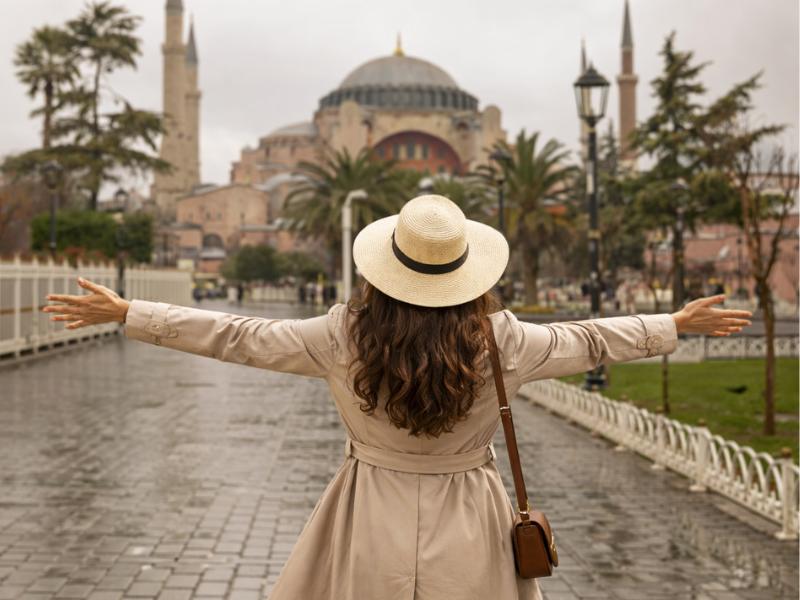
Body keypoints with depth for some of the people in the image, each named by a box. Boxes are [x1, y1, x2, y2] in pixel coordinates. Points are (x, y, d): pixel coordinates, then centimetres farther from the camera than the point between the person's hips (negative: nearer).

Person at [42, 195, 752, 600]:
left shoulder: (344, 336, -12)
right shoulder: (500, 340, -11)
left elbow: (236, 336, -6)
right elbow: (588, 341, 3)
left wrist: (125, 313, 5)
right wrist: (679, 324, 19)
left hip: (370, 531, 0)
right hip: (468, 534, 1)